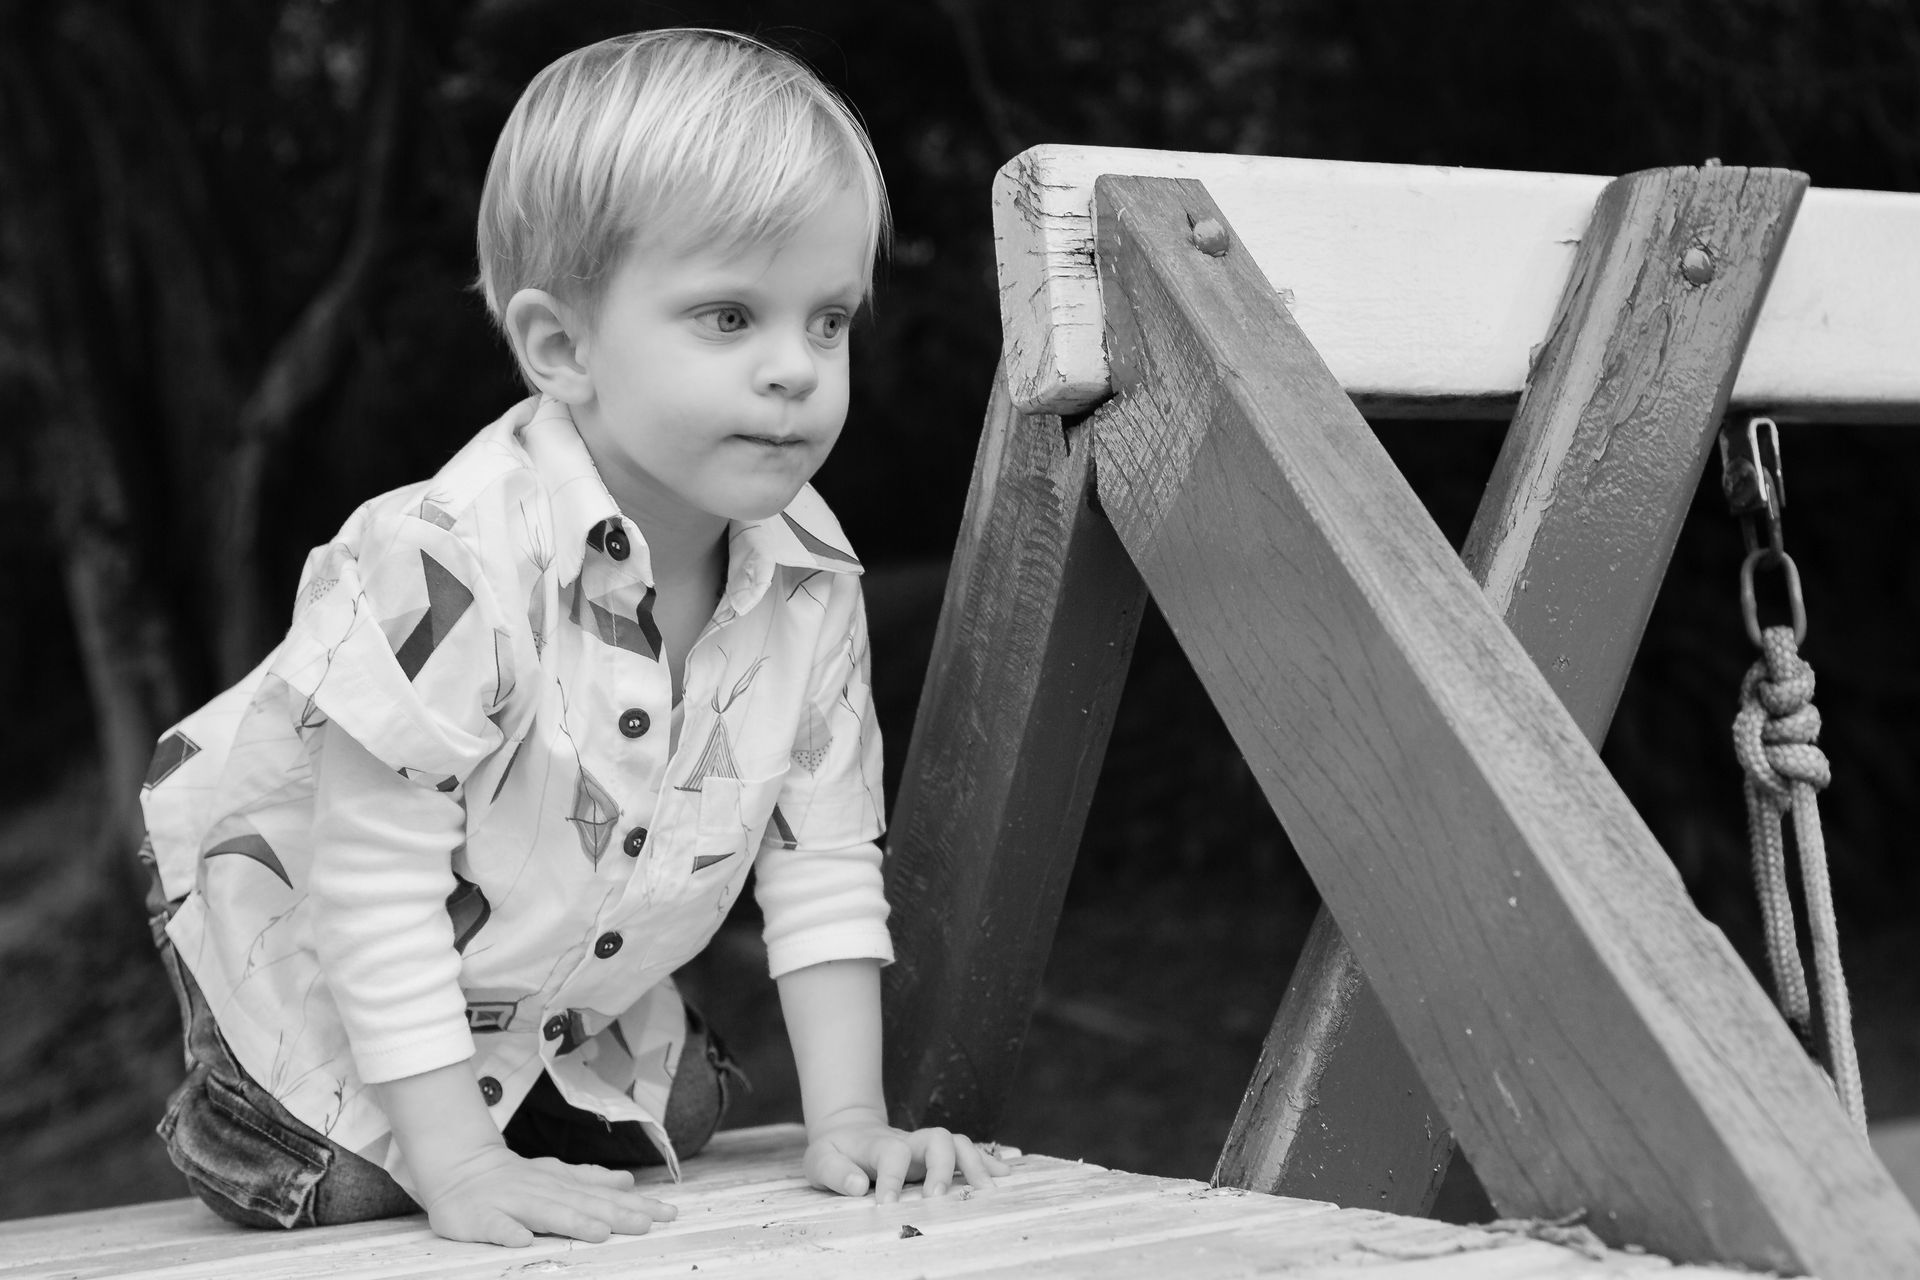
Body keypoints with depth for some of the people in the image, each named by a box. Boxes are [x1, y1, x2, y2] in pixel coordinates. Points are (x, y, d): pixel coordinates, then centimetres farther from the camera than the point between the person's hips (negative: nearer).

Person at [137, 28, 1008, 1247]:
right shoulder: (449, 566, -38)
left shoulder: (809, 577, -17)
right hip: (317, 971, -5)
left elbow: (823, 856, -9)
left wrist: (850, 1124, -15)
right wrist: (458, 1167, -32)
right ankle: (228, 1122, 15)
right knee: (345, 1183, -18)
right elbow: (380, 881, -32)